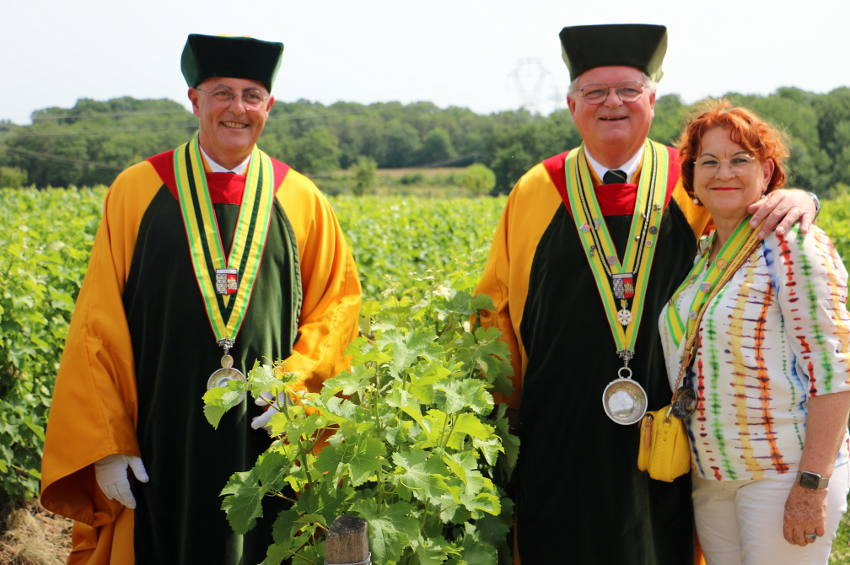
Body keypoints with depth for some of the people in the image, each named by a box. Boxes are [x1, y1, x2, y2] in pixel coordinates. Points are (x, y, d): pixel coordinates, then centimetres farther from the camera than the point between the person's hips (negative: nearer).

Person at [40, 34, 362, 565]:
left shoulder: (301, 202, 5)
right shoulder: (136, 192, 1)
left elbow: (340, 301, 9)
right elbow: (99, 325, 0)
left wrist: (300, 378, -10)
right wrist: (104, 445, -6)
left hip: (268, 444, 1)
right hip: (163, 446, -1)